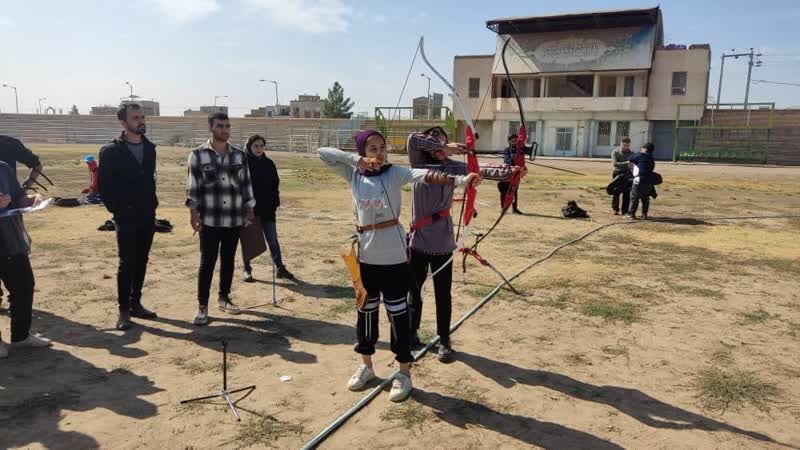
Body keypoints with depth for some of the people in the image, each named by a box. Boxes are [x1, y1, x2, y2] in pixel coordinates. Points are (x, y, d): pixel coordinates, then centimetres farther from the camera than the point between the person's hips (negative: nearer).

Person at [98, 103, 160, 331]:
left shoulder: (149, 148, 7)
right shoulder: (111, 150, -8)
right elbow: (103, 185, -6)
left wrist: (152, 204, 7)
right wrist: (116, 210, -7)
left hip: (147, 216, 5)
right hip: (126, 217, -5)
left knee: (141, 261, 10)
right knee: (127, 263, -3)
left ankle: (136, 303, 21)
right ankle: (124, 310, 7)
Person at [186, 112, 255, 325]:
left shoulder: (240, 155, 8)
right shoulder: (198, 155, -1)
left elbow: (246, 183, 12)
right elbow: (193, 185, -1)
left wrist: (249, 209, 8)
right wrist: (193, 212, -7)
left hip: (234, 219, 4)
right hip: (209, 219, -3)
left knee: (228, 260, 12)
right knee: (207, 262, -2)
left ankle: (224, 298, 27)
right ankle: (202, 306, 6)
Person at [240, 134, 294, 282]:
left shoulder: (269, 163, 5)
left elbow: (275, 184, 11)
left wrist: (275, 203, 3)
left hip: (267, 209, 3)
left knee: (273, 239, 6)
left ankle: (280, 268, 12)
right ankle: (247, 269, 20)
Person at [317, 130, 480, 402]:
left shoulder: (395, 173, -8)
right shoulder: (353, 175, 1)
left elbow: (426, 175, -24)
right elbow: (323, 153, -4)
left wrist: (462, 180, -39)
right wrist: (358, 160, -16)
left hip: (393, 256, -3)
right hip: (366, 255, 3)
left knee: (397, 312, 4)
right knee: (366, 310, 16)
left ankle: (404, 373, 19)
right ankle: (366, 366, 34)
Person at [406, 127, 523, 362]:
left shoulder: (452, 167, -2)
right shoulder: (419, 164, -1)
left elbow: (478, 170, -17)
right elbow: (413, 139, -17)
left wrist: (508, 171, -32)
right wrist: (442, 147, -21)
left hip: (442, 242, -1)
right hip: (418, 240, 1)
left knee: (443, 294, 6)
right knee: (413, 289, 14)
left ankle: (444, 340, 20)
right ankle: (412, 332, 33)